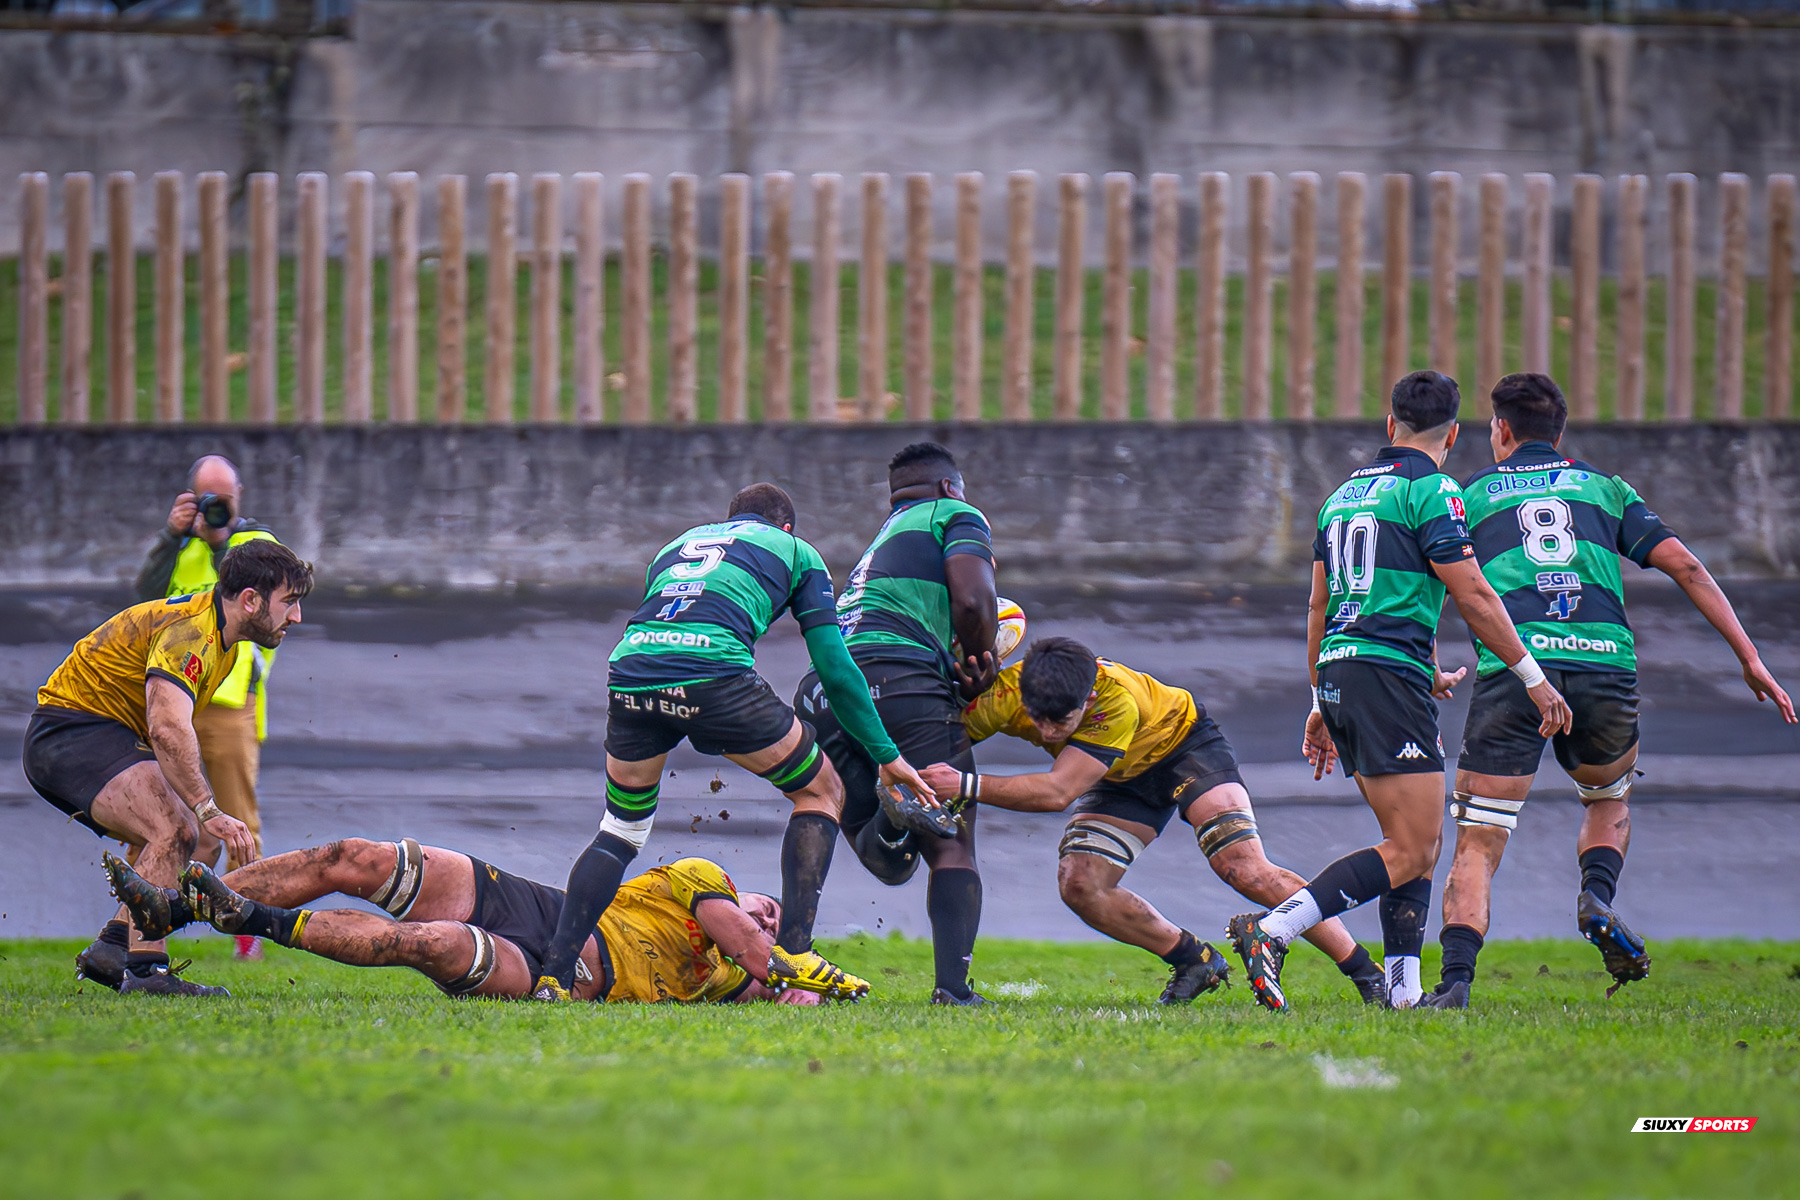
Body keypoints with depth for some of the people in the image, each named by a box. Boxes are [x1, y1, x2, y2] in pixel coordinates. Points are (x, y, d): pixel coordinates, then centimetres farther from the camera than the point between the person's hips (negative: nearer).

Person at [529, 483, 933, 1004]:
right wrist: (887, 755, 22)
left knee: (621, 830, 24)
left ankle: (554, 975, 12)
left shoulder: (675, 546, 37)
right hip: (714, 670, -4)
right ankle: (793, 949, 6)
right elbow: (835, 666, 17)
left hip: (628, 668, 4)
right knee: (820, 793, 17)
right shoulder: (795, 551, 25)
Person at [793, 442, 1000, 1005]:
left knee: (890, 864, 10)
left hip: (821, 695, 6)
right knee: (952, 850, 0)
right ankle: (952, 985, -21)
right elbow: (973, 600, -3)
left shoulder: (880, 542, 37)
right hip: (903, 678, -6)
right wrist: (978, 672, 12)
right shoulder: (954, 516, 15)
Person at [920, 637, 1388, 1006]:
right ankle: (1195, 962, 7)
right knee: (1079, 885, -14)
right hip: (1123, 780, 5)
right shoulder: (1003, 695, -31)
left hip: (1183, 743, -5)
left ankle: (1367, 975, -13)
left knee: (1244, 868, -22)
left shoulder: (1117, 700, -43)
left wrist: (967, 787, -52)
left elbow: (1057, 791, -46)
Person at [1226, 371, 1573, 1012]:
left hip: (1338, 672, 9)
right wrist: (1535, 679, -2)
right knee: (1409, 852, -10)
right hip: (1391, 673, -9)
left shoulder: (1345, 493, 19)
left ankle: (1403, 989, 5)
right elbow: (1474, 598, -9)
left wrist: (1321, 707, 27)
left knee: (1420, 842, 14)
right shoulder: (1432, 491, -5)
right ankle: (1270, 933, -24)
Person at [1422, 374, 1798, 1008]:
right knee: (1610, 798, 29)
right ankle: (1598, 898, 0)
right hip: (1604, 661, 2)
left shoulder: (1472, 493, 19)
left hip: (1512, 669, -2)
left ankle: (1456, 979, -17)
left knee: (1477, 842, 1)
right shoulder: (1604, 487, 22)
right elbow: (1685, 567, 12)